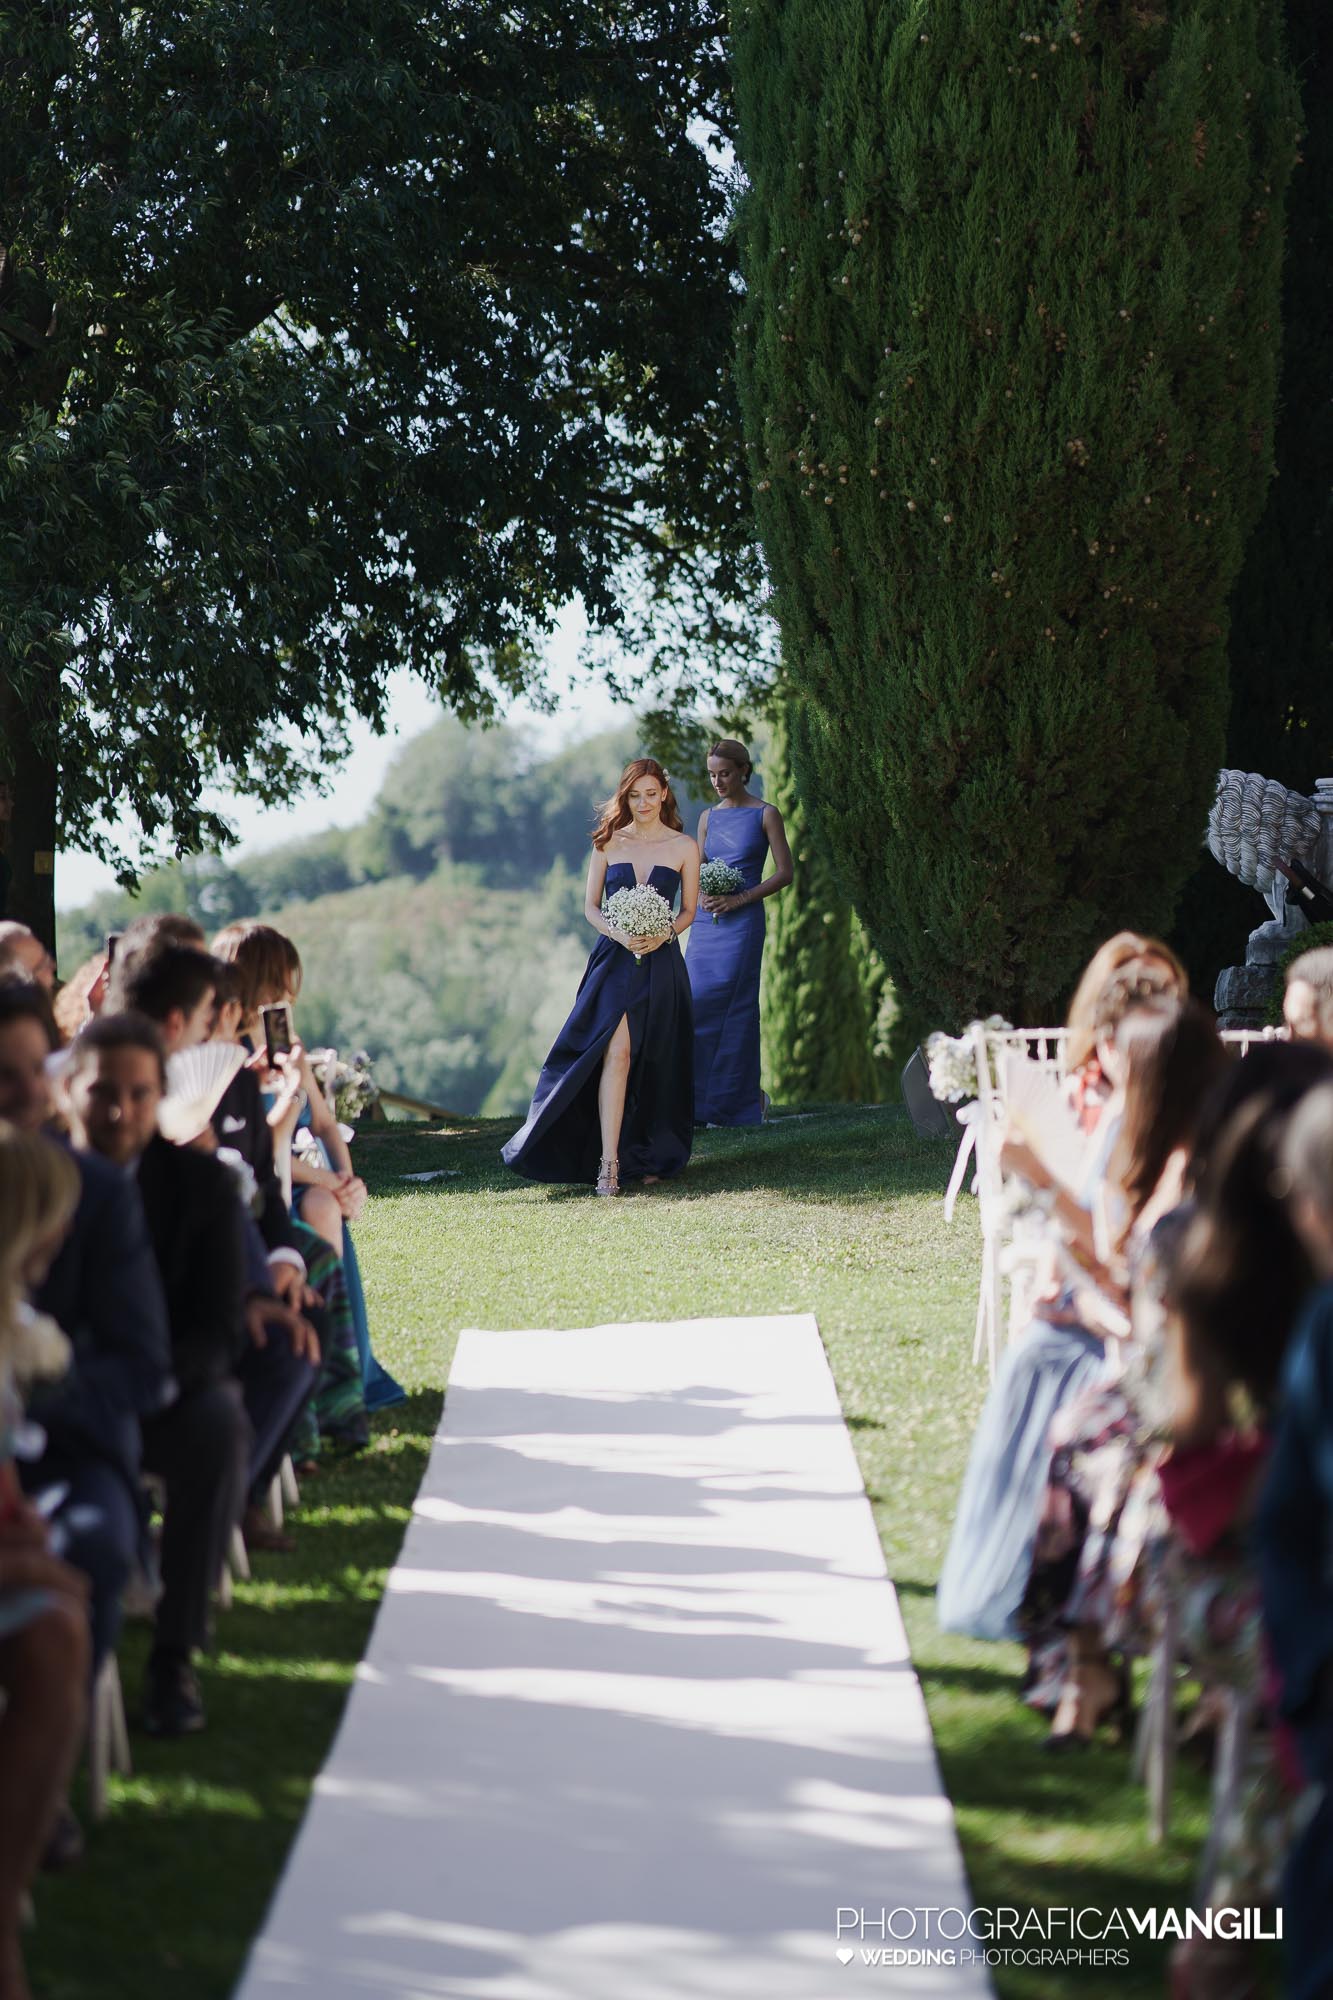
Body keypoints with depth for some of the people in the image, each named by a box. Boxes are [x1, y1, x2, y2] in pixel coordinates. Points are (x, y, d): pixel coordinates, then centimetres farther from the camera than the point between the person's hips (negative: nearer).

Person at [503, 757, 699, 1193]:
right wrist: (618, 933, -12)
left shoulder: (683, 847, 5)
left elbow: (689, 910, 9)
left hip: (661, 963, 1)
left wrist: (664, 935, -11)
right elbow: (590, 905, 6)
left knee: (655, 1064, 6)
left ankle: (649, 1157, 23)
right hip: (614, 960, -1)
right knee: (616, 1051, -18)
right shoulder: (608, 842, 6)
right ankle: (608, 1161, -23)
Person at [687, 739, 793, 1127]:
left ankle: (732, 1102, -2)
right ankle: (700, 1100, 7)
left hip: (742, 922, -5)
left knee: (730, 1007, -8)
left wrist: (740, 899, -12)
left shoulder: (765, 814, 0)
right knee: (694, 1004, -3)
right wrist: (701, 895, -5)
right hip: (707, 922, 5)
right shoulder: (708, 817, 14)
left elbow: (784, 872, -3)